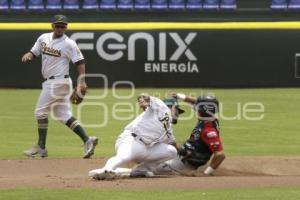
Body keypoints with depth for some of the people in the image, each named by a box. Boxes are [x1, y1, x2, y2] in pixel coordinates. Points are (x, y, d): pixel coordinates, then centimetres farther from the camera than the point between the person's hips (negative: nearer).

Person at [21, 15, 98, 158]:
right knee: (63, 114, 6)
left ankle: (41, 147, 1)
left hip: (58, 81, -8)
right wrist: (28, 55, -7)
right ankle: (87, 140, 2)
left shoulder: (68, 44, -10)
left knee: (41, 111, -5)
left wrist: (82, 81, -22)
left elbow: (80, 62, -12)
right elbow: (34, 52, 18)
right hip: (49, 82, 8)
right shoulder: (44, 38, 10)